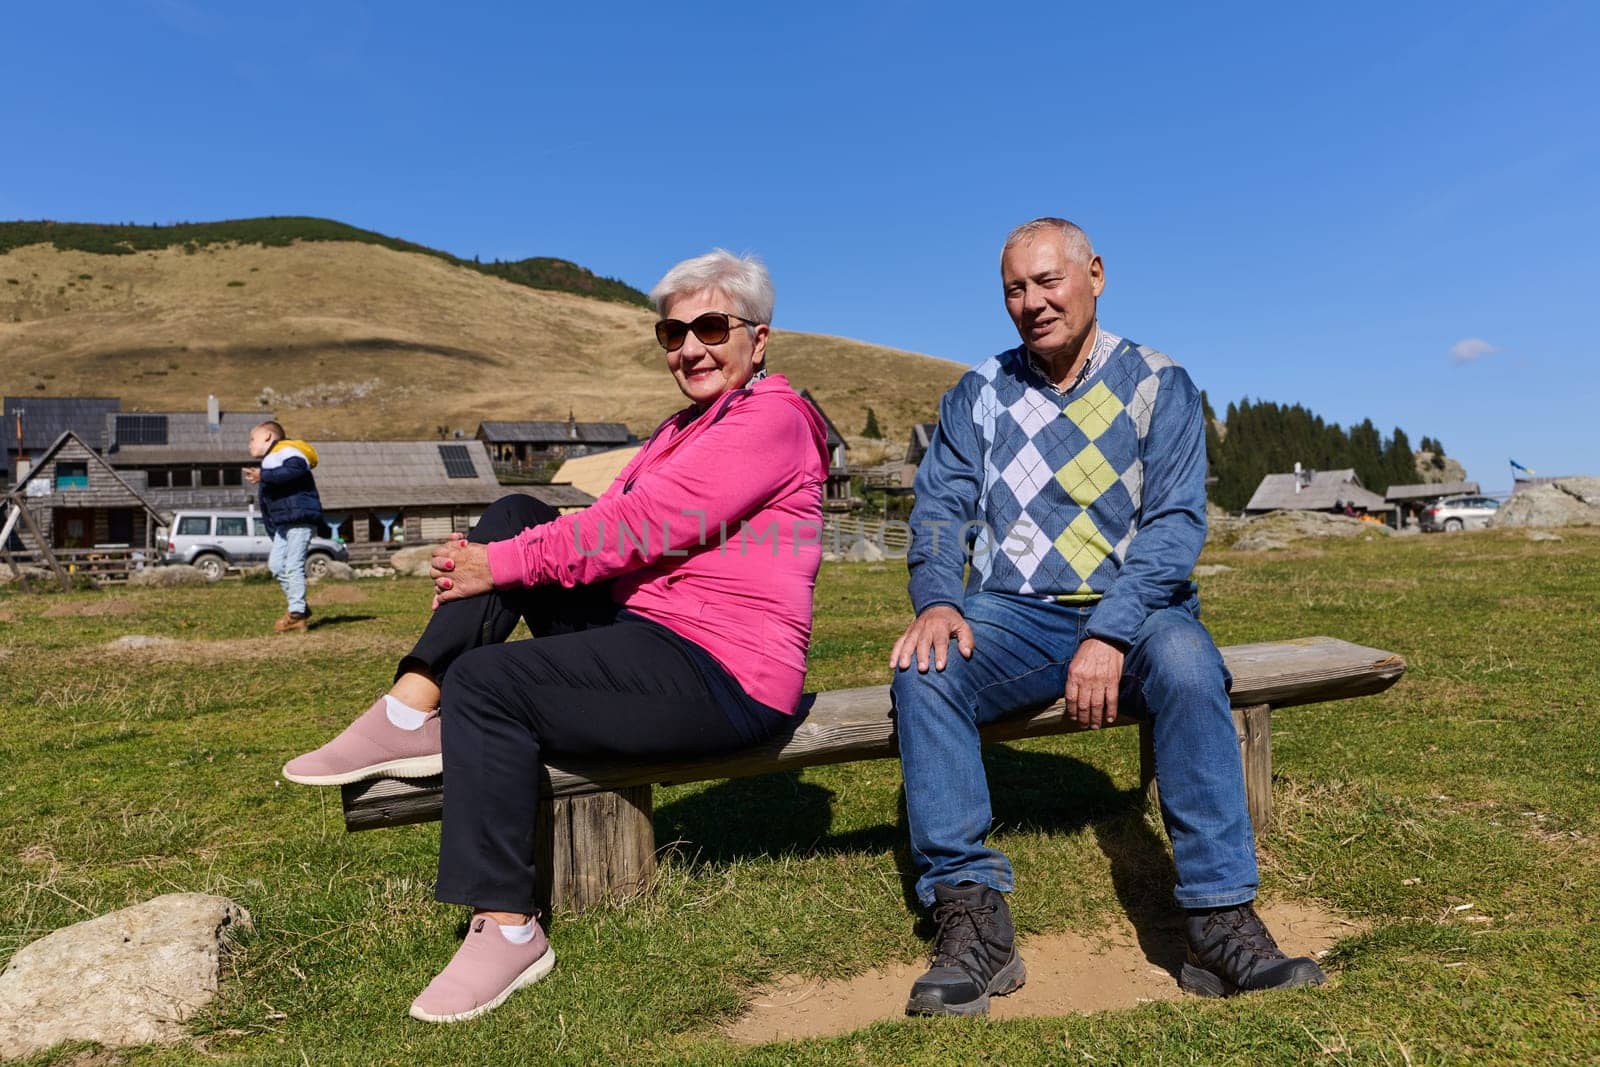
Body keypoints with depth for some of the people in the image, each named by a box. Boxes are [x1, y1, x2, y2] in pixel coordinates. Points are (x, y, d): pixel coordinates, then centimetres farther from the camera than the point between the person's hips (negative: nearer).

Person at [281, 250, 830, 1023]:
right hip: (647, 636, 9)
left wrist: (501, 566, -14)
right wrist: (487, 560, -3)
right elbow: (613, 525, 10)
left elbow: (638, 526, -19)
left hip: (720, 678, -9)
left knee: (485, 682, -20)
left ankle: (506, 929, -11)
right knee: (515, 515, 0)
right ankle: (412, 716, -8)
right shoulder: (687, 429, 21)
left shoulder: (771, 419, -10)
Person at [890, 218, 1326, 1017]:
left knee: (1186, 660, -34)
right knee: (923, 673, -28)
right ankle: (971, 916, -24)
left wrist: (1110, 633, -22)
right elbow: (940, 505, 2)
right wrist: (937, 600, -20)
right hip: (1010, 616, 2)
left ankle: (1220, 920, -26)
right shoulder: (978, 394, 12)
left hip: (1132, 609, -1)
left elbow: (1176, 522, -7)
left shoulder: (1159, 386, 4)